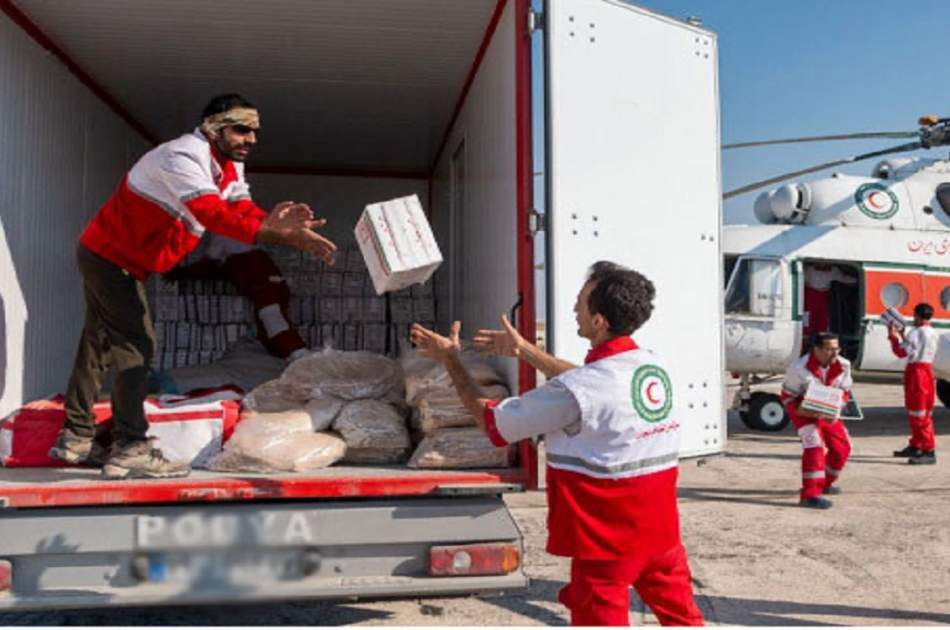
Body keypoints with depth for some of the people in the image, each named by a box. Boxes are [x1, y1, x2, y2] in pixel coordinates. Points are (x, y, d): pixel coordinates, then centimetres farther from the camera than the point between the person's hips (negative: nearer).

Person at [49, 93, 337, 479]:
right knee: (135, 346, -14)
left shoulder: (230, 166, 3)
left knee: (100, 343, 14)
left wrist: (273, 222, -33)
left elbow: (242, 209, -11)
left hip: (107, 259, 10)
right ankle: (130, 450, -13)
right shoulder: (183, 157, -27)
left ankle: (76, 438, 25)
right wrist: (282, 236, -50)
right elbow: (214, 215, -42)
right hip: (110, 258, -10)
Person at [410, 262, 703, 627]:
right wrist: (524, 350, 24)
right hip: (662, 530, 7)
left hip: (609, 540, -7)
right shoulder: (653, 367, 1)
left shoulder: (574, 393, -23)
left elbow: (492, 421, -10)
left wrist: (451, 361, 1)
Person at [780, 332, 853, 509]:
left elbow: (844, 392, -3)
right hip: (803, 411, -6)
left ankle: (824, 483, 35)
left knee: (842, 447, 11)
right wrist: (801, 411, -33)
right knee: (814, 445, -23)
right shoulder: (799, 368, -28)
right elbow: (787, 396, -17)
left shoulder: (843, 366, -15)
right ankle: (810, 494, -23)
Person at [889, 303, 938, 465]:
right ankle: (915, 446, 27)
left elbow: (902, 352, -17)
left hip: (916, 372, -10)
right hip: (927, 370, 10)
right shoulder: (933, 333, 14)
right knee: (915, 411, 18)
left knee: (919, 412, -9)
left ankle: (929, 451, -11)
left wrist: (893, 336, -6)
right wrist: (902, 336, 21)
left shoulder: (916, 332, -15)